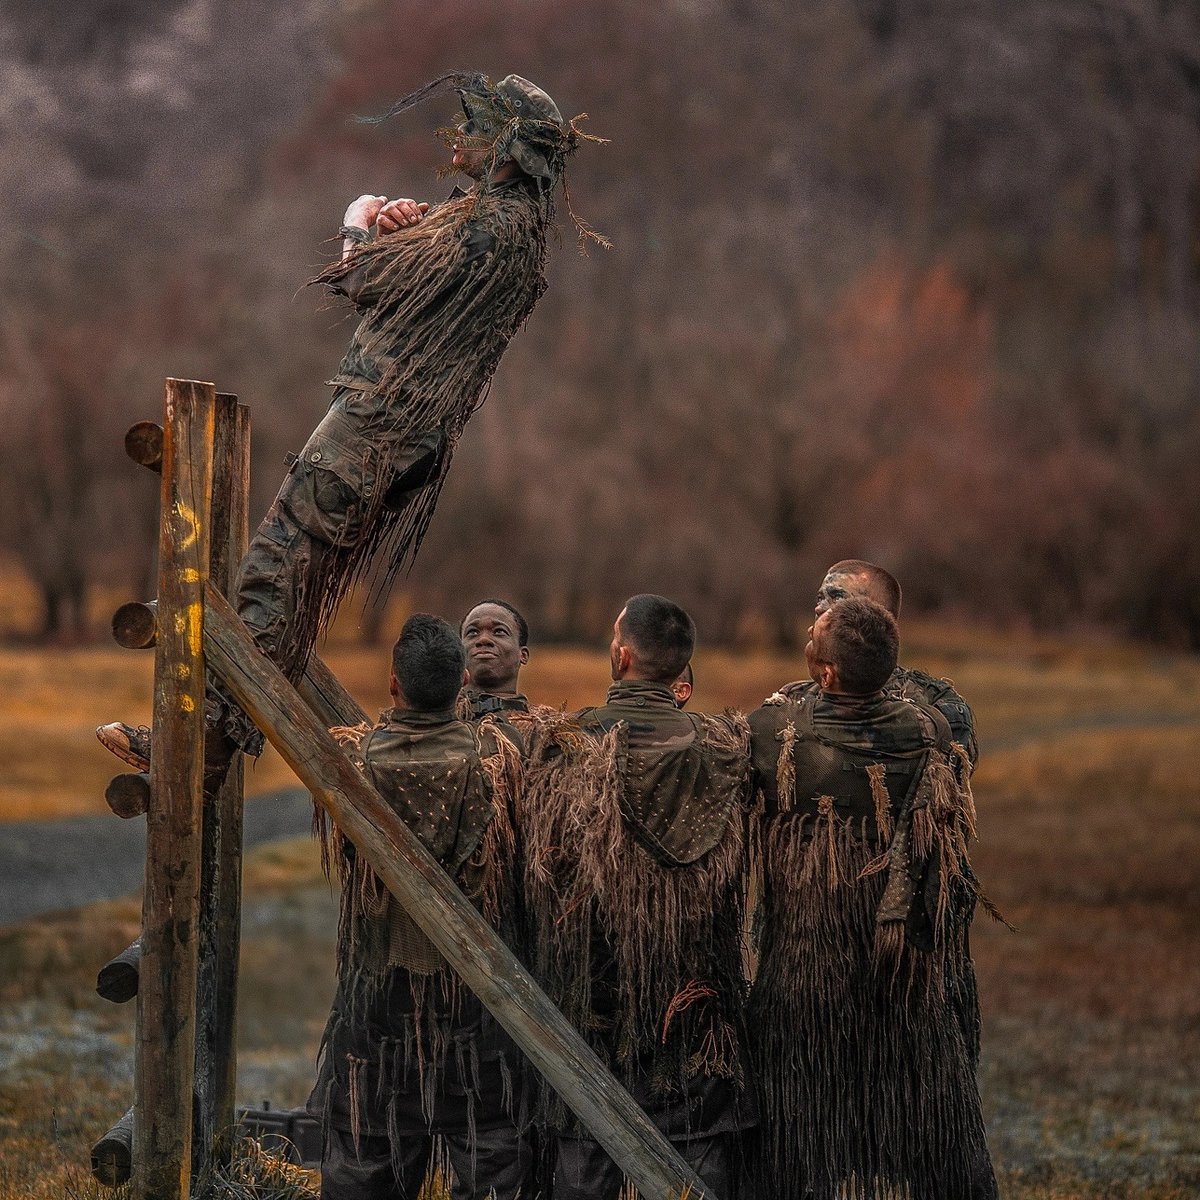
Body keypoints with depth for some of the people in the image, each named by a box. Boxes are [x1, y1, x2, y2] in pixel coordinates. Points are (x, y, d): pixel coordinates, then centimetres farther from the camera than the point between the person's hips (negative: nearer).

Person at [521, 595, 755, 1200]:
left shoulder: (564, 744, -9)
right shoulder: (722, 746, -5)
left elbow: (540, 860, 0)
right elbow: (737, 867, 5)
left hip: (593, 975, -1)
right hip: (697, 982, 1)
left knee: (585, 1148, 7)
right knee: (707, 1139, 7)